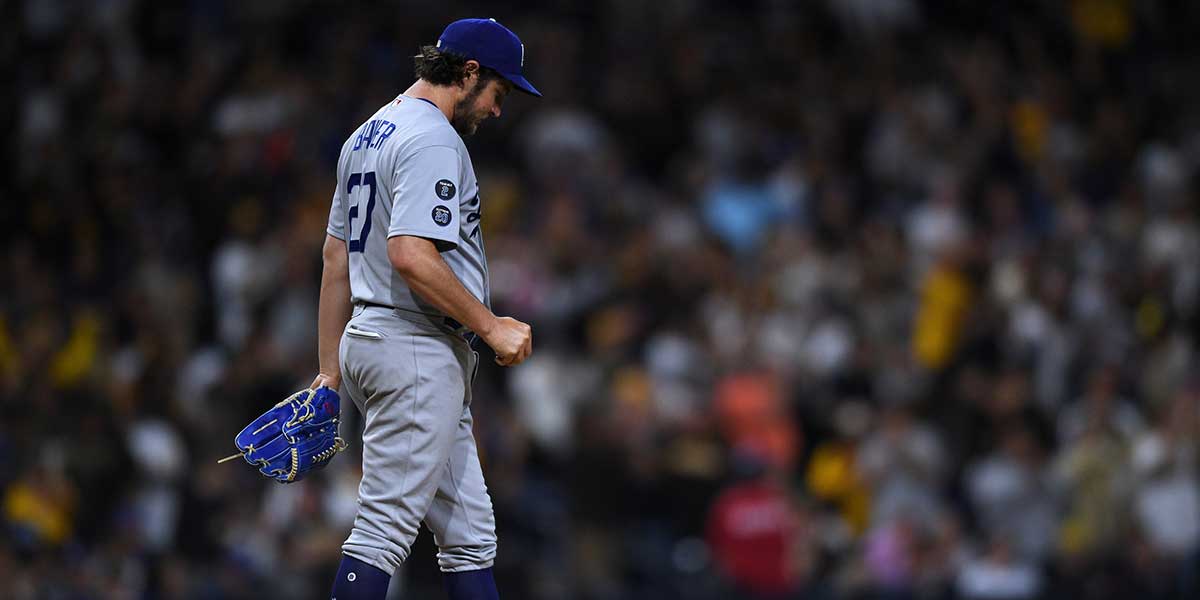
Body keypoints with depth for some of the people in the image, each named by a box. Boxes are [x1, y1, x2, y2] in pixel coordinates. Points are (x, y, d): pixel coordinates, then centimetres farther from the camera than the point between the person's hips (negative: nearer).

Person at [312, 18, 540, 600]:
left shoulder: (366, 136, 19)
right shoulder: (433, 141, -13)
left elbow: (335, 253, 21)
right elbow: (411, 255, -25)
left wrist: (330, 370, 22)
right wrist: (491, 326, -18)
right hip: (418, 354, -11)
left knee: (470, 533, 11)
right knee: (384, 528, -11)